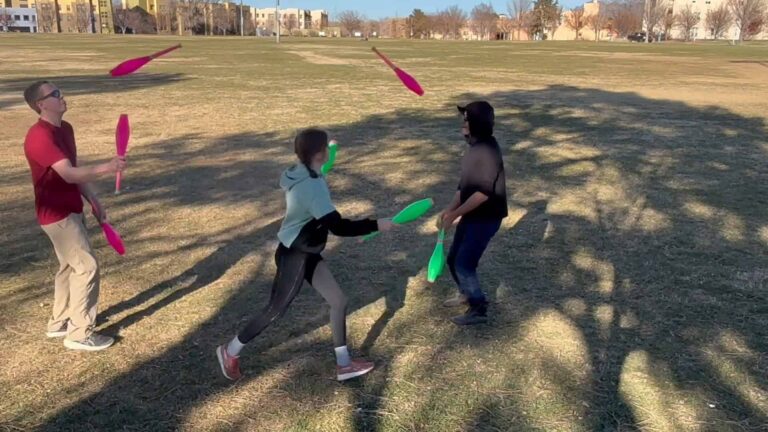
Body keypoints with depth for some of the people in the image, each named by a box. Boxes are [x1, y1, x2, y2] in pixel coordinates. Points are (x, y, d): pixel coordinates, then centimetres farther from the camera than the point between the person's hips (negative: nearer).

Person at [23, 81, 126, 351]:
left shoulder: (65, 129, 8)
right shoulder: (40, 137, -23)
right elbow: (69, 175, -34)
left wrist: (94, 201, 10)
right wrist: (107, 168, -45)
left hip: (71, 210, 10)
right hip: (57, 214, -10)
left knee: (70, 266, 19)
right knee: (87, 267, -7)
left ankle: (59, 323, 34)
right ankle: (79, 334, 4)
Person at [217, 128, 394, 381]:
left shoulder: (303, 175, 0)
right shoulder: (311, 186, -30)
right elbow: (337, 226, -33)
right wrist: (375, 225, -25)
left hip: (307, 254, 9)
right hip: (293, 257, -9)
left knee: (339, 302, 12)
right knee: (275, 311, 8)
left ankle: (344, 364, 25)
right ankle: (230, 352, 31)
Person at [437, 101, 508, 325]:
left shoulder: (488, 151, -23)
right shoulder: (474, 147, 9)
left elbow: (483, 193, -26)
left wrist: (455, 214, -21)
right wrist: (449, 209, 3)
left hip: (486, 218, -9)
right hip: (471, 215, 9)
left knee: (464, 263, -5)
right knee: (453, 258, 18)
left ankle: (479, 309, 13)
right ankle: (466, 293, 42)